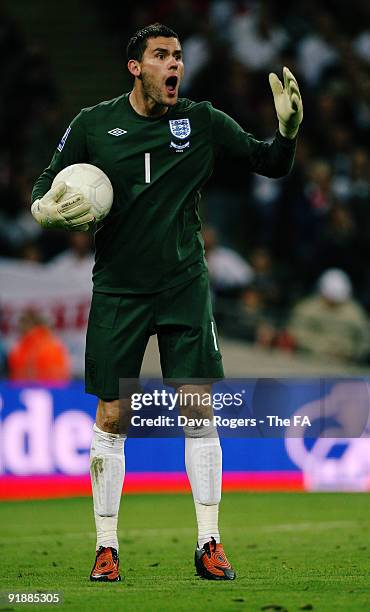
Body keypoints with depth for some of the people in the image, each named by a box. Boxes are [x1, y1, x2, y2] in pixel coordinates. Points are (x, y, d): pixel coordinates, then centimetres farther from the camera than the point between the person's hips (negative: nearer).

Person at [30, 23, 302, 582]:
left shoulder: (203, 123, 1)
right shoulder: (92, 125, 0)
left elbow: (269, 164, 2)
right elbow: (44, 190, 8)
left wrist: (287, 132, -18)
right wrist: (49, 209, -15)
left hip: (184, 285, 0)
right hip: (117, 290, 0)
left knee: (199, 407, -5)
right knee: (111, 416, 1)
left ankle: (209, 543, 2)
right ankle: (107, 546, 11)